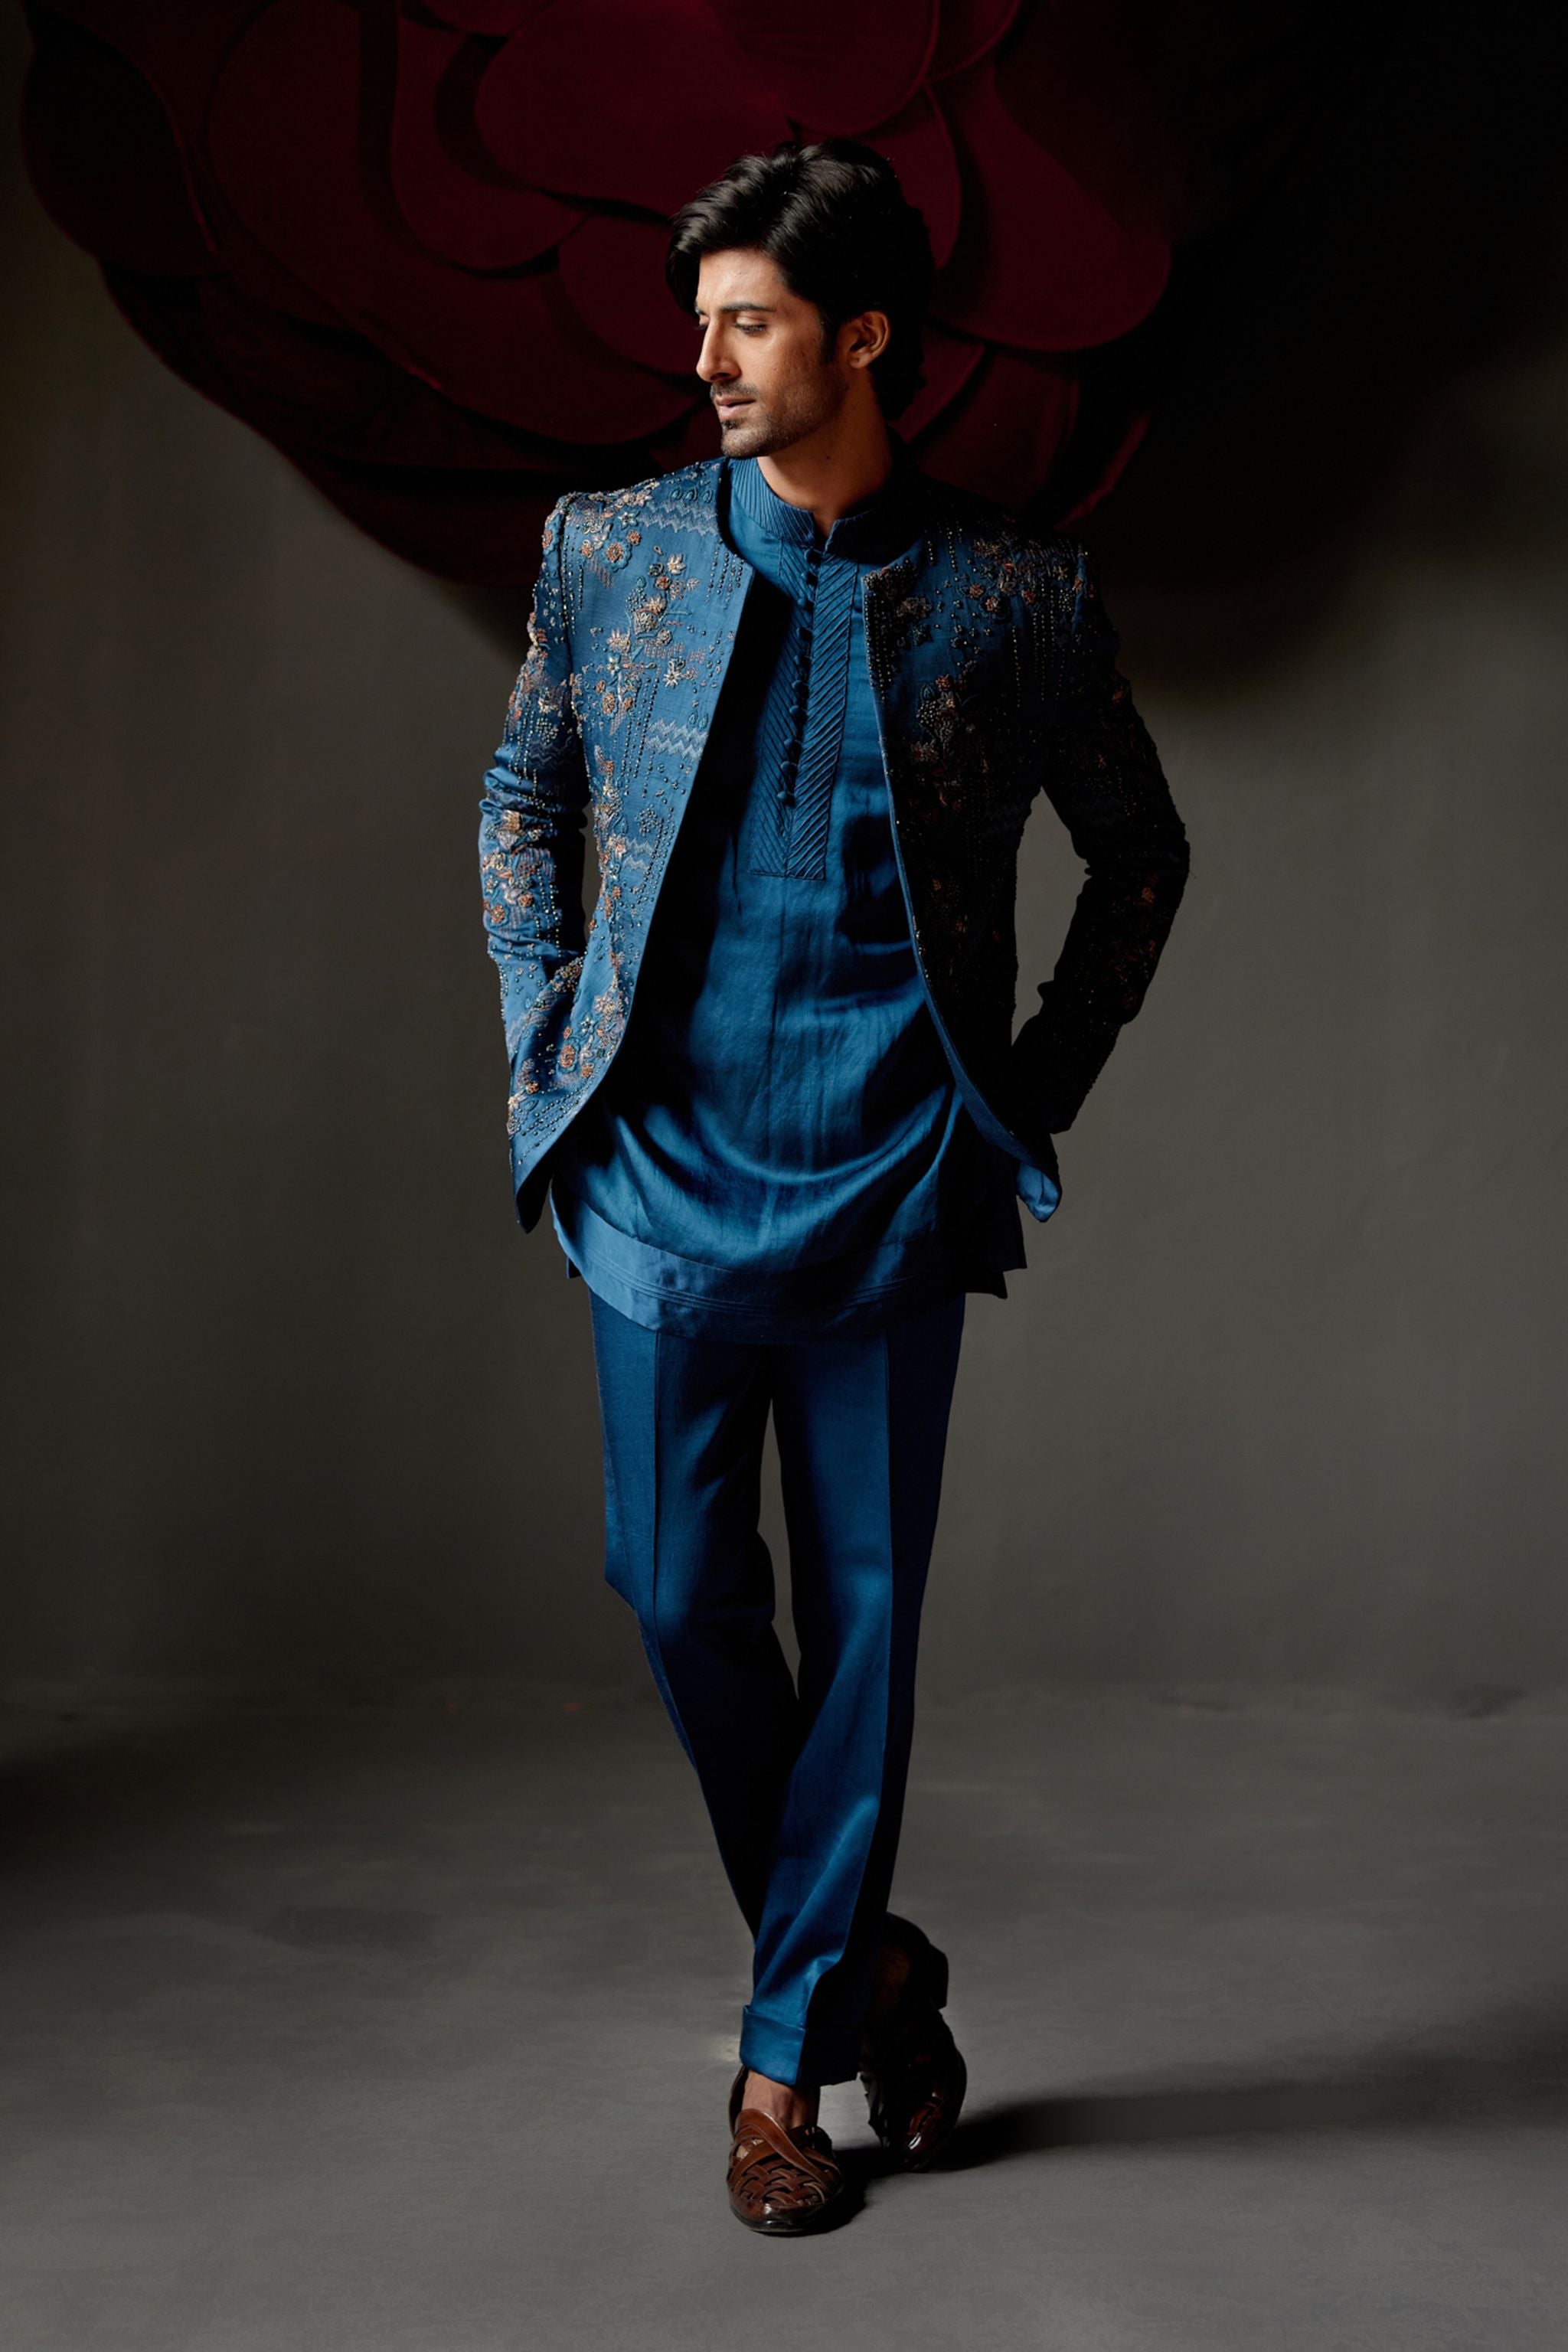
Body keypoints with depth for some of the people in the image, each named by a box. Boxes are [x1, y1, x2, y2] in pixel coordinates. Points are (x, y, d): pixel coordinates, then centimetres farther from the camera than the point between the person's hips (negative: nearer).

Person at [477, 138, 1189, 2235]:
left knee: (863, 1614, 5)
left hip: (891, 1190, -1)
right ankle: (868, 1966, 29)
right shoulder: (612, 549, 3)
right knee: (684, 1599, 5)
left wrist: (1043, 1082, 5)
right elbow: (525, 796, 17)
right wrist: (546, 1043, 7)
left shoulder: (1018, 597, -2)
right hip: (665, 1183, 2)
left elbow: (1140, 852, 11)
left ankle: (788, 2052, 21)